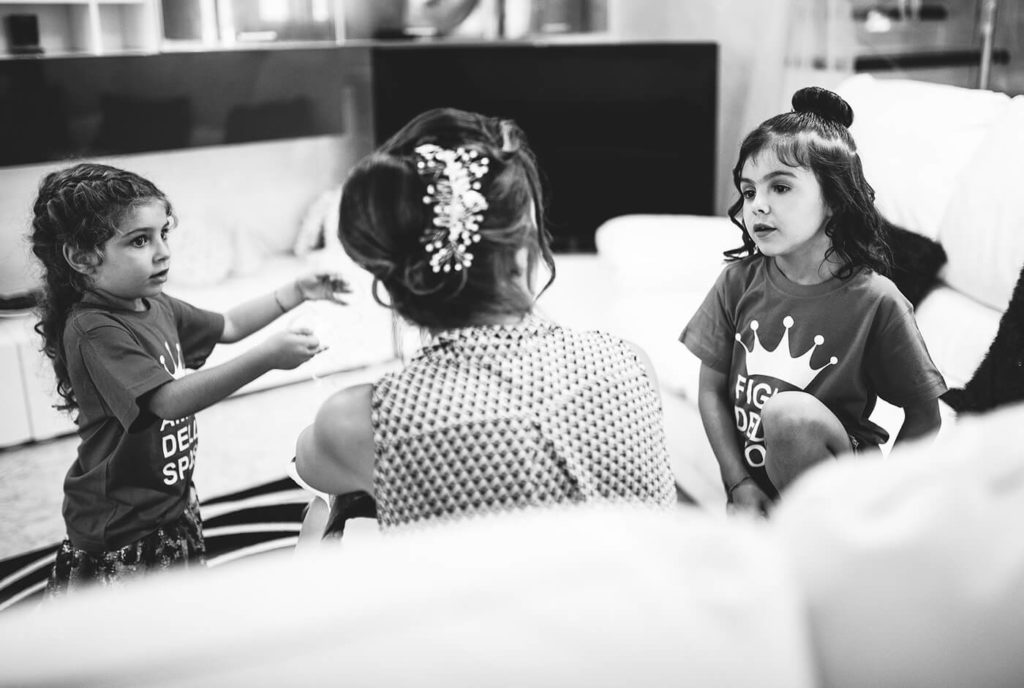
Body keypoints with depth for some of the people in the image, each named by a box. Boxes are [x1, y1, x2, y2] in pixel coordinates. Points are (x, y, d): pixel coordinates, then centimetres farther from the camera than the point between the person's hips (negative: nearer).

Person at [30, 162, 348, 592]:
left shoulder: (156, 307, 3)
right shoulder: (92, 330, -24)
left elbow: (228, 326, 19)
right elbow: (171, 399, -33)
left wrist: (297, 292, 11)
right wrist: (267, 357, -39)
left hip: (173, 505, 8)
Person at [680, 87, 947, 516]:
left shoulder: (874, 300, -12)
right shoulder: (739, 280, -2)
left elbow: (924, 415, -3)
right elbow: (711, 389, 2)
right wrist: (740, 485, -7)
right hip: (750, 475, 2)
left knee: (789, 413, -32)